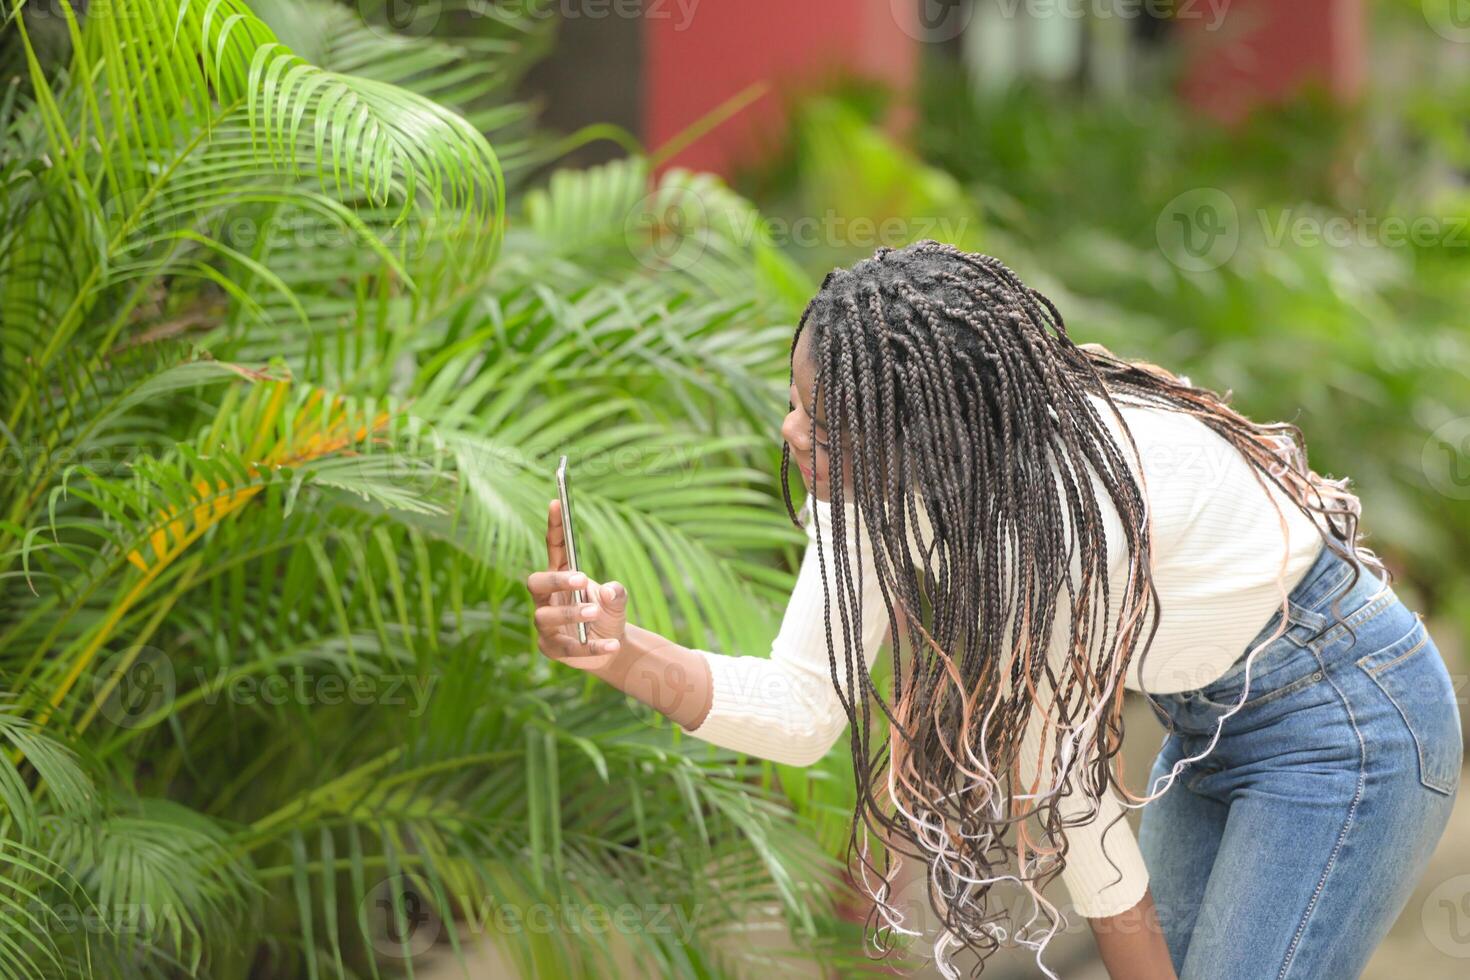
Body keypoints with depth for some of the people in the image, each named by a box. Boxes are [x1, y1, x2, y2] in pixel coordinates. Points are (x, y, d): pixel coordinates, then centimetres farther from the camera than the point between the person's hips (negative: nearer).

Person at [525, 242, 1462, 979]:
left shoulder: (1065, 507, -35)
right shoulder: (881, 477, -12)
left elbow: (1069, 779, -23)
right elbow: (800, 709, -10)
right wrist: (630, 656, -25)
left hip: (1344, 725, -8)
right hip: (1214, 721, 8)